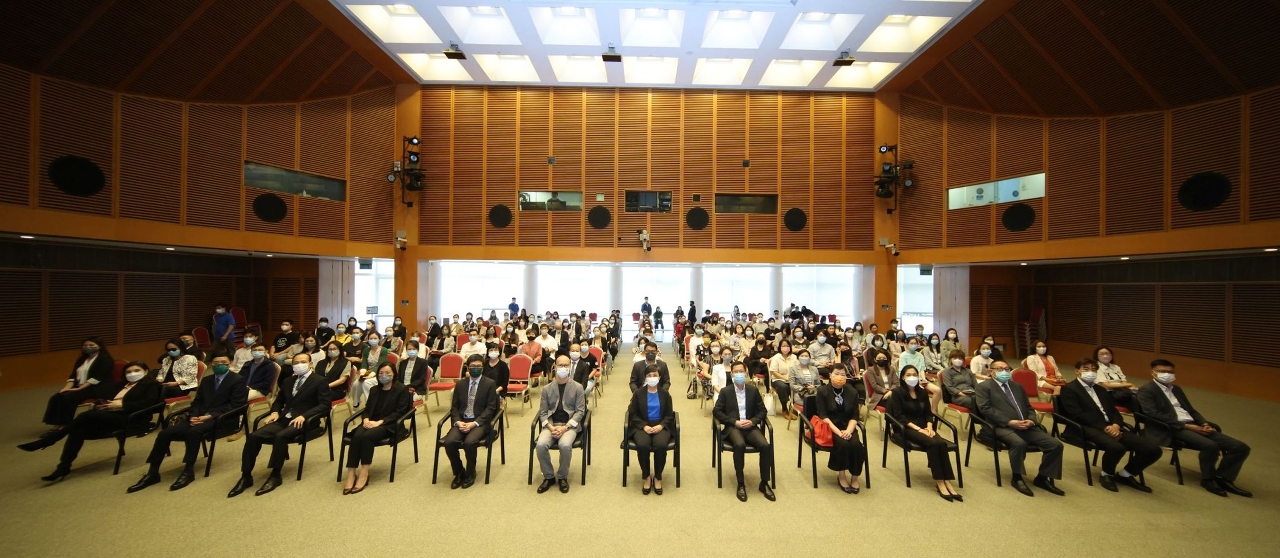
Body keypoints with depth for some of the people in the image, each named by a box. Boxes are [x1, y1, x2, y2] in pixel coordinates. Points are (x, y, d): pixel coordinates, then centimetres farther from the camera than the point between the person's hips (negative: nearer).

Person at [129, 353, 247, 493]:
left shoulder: (238, 380, -1)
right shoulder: (206, 380, 22)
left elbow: (235, 405, -10)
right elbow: (197, 402, 18)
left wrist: (210, 415, -18)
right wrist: (194, 416, -4)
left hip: (222, 419, -7)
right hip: (201, 417, 7)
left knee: (193, 432, -32)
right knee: (165, 433, -11)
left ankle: (188, 471, -21)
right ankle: (153, 473, 2)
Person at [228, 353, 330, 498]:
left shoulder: (320, 381, -2)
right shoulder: (288, 381, 21)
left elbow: (325, 404, -11)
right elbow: (279, 400, 27)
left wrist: (304, 416, -22)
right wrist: (275, 412, 4)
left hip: (303, 421, -7)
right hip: (284, 419, 7)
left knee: (280, 436, -33)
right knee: (253, 436, -16)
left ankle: (275, 476, -18)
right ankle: (246, 476, -5)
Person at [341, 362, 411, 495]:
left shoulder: (402, 389, 0)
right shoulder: (374, 390, 21)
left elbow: (399, 412, -8)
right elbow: (367, 409, 16)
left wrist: (379, 422, -18)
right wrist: (366, 419, -8)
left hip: (389, 425, -5)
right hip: (371, 422, 5)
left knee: (367, 436, -33)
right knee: (357, 436, -28)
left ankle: (364, 473, -25)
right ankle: (351, 474, -28)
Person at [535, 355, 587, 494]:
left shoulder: (577, 388, 2)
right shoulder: (547, 389, 9)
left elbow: (580, 411, -2)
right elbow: (543, 413, 6)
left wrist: (565, 427, -15)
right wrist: (551, 427, -13)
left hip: (570, 425, -2)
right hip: (551, 424, 2)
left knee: (565, 445, -32)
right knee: (540, 445, -26)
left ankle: (562, 477, -3)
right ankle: (548, 477, 0)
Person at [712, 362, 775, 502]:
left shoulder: (753, 391, 10)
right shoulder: (725, 391, 3)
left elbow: (762, 411, 12)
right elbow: (716, 411, -1)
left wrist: (752, 421, -9)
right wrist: (734, 422, -12)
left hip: (750, 426, 3)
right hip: (733, 427, -2)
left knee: (765, 446, -25)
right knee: (739, 445, -34)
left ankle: (764, 483, -4)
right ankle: (741, 484, -17)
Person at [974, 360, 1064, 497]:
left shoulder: (1017, 386, 26)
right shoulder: (984, 387, 4)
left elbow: (1029, 407, 21)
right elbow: (986, 409, -8)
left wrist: (1031, 420, -1)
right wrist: (1010, 422, -17)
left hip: (1026, 426, 7)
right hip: (1003, 427, -7)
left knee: (1056, 445, -12)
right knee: (1019, 443, -34)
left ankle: (1042, 478, 7)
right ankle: (1017, 478, -11)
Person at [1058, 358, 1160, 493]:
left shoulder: (1101, 389, 25)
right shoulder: (1069, 389, -1)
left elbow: (1114, 411, 17)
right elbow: (1078, 415, -10)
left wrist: (1115, 425, -5)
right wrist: (1104, 427, -17)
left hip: (1111, 428, 8)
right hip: (1088, 429, -8)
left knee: (1153, 448, -11)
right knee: (1116, 447, -34)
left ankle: (1125, 474, 12)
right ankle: (1107, 475, -3)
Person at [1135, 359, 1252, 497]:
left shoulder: (1176, 389, 22)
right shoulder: (1146, 390, -7)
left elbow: (1191, 410, 21)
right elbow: (1154, 415, -16)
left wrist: (1205, 424, 1)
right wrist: (1186, 426, -17)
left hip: (1194, 426, 9)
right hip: (1173, 429, -9)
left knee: (1241, 447, -4)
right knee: (1211, 446, -30)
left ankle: (1222, 478, 5)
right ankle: (1208, 479, -6)